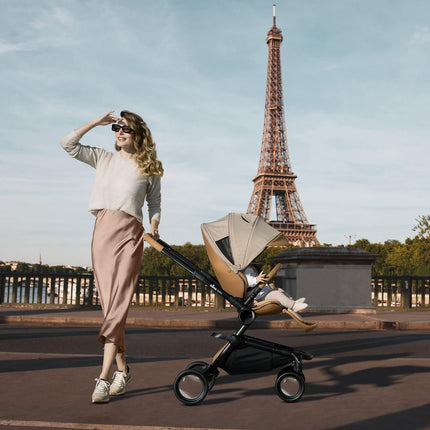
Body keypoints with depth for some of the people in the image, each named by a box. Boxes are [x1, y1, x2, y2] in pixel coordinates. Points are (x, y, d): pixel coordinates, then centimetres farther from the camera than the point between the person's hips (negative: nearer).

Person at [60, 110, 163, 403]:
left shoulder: (149, 169, 12)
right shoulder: (103, 158, 18)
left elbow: (155, 204, 16)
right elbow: (68, 144, 15)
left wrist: (154, 225, -3)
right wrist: (98, 122, 12)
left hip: (130, 235, -3)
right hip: (103, 231, 3)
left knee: (117, 305, -12)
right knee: (110, 304, 4)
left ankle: (103, 378, -13)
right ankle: (123, 369, 17)